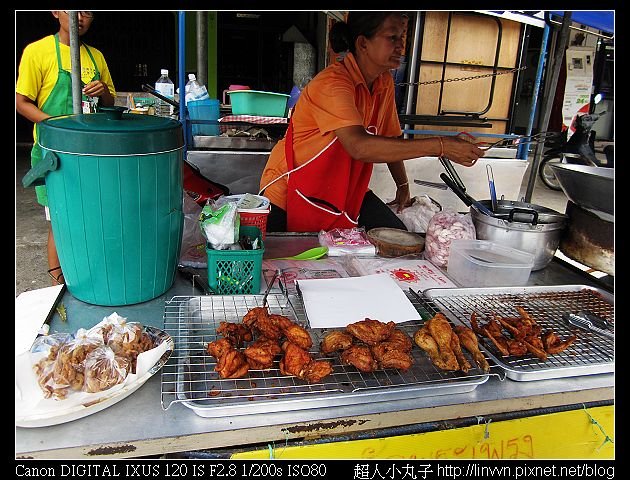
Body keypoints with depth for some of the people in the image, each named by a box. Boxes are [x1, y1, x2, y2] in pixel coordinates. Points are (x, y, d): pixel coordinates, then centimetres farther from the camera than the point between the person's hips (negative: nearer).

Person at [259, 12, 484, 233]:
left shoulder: (385, 83, -1)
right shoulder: (333, 83, -26)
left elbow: (390, 139, 14)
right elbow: (359, 146, -41)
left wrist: (403, 186, 12)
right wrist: (440, 146, -40)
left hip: (342, 187, 7)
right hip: (289, 191, -6)